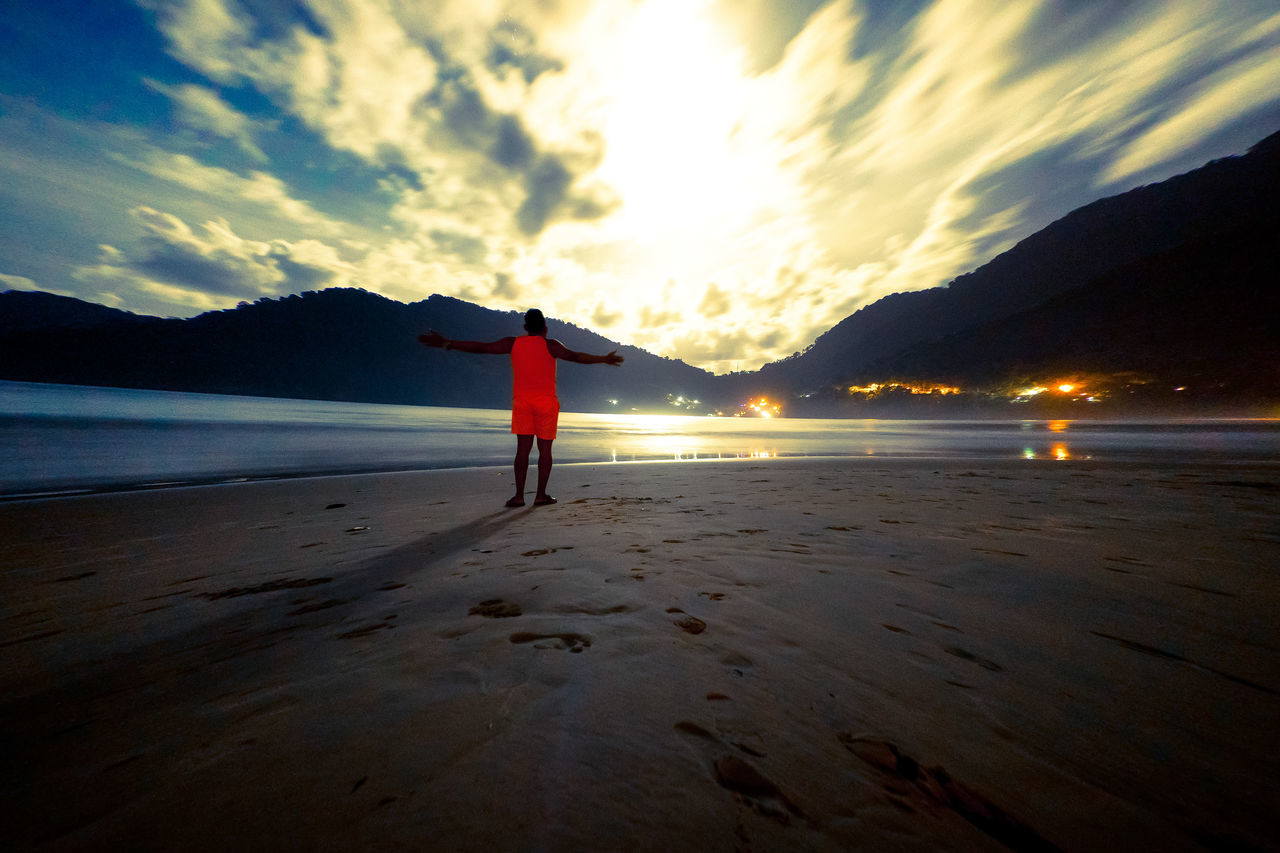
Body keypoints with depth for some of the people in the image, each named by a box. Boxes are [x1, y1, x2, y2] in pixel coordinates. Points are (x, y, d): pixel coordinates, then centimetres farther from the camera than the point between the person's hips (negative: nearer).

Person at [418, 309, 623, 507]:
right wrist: (604, 359, -11)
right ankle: (540, 495, 4)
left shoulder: (513, 344, 5)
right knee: (545, 449, 3)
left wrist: (446, 343, 14)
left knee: (523, 448, 5)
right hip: (546, 401, -3)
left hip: (521, 401, 3)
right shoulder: (550, 345, -4)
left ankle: (519, 496, 3)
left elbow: (480, 347, 6)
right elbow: (574, 356, -14)